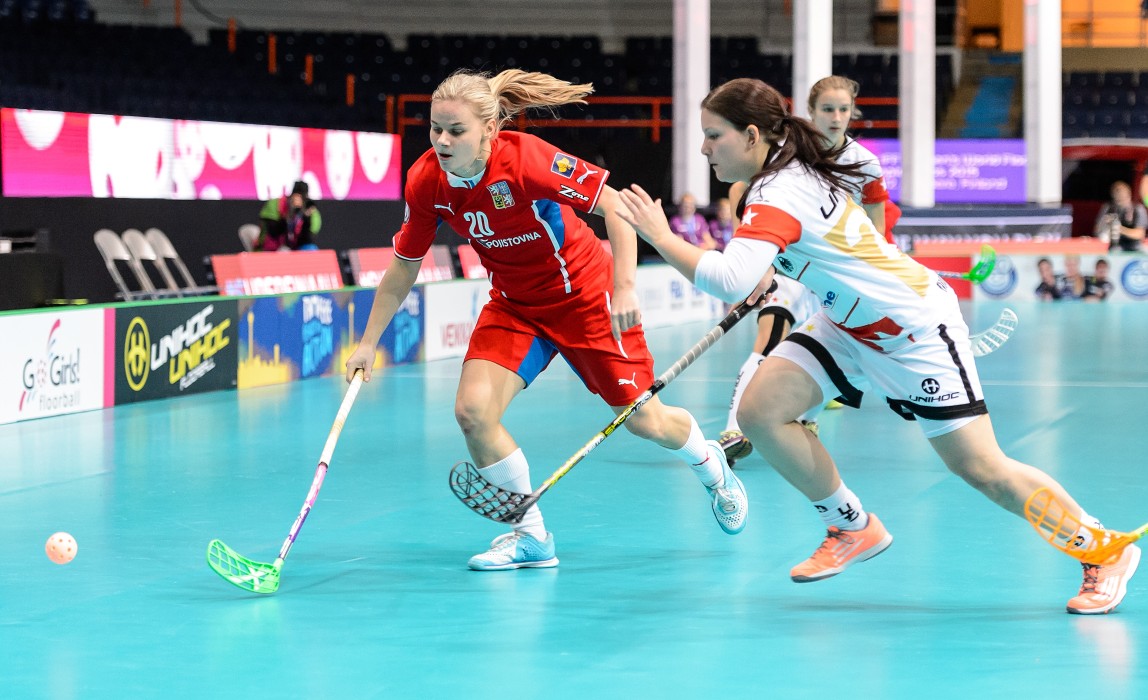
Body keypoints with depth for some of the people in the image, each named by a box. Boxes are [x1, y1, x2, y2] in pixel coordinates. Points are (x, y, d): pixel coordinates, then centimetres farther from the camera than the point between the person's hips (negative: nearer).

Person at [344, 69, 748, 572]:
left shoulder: (527, 159, -30)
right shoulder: (426, 182, -16)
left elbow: (614, 204, -25)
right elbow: (403, 267, -1)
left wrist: (625, 287, -33)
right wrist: (368, 342, 0)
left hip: (584, 294, -4)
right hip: (513, 303, 4)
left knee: (643, 420, 5)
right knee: (472, 410, -17)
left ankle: (710, 464, 42)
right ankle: (531, 535, 2)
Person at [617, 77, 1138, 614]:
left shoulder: (777, 195, -29)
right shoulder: (791, 171, -1)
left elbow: (731, 281, -45)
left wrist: (661, 237, -34)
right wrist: (769, 273, 7)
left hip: (915, 328, -9)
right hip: (850, 322, 9)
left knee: (983, 470, -6)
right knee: (759, 412, -8)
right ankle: (854, 529, 11)